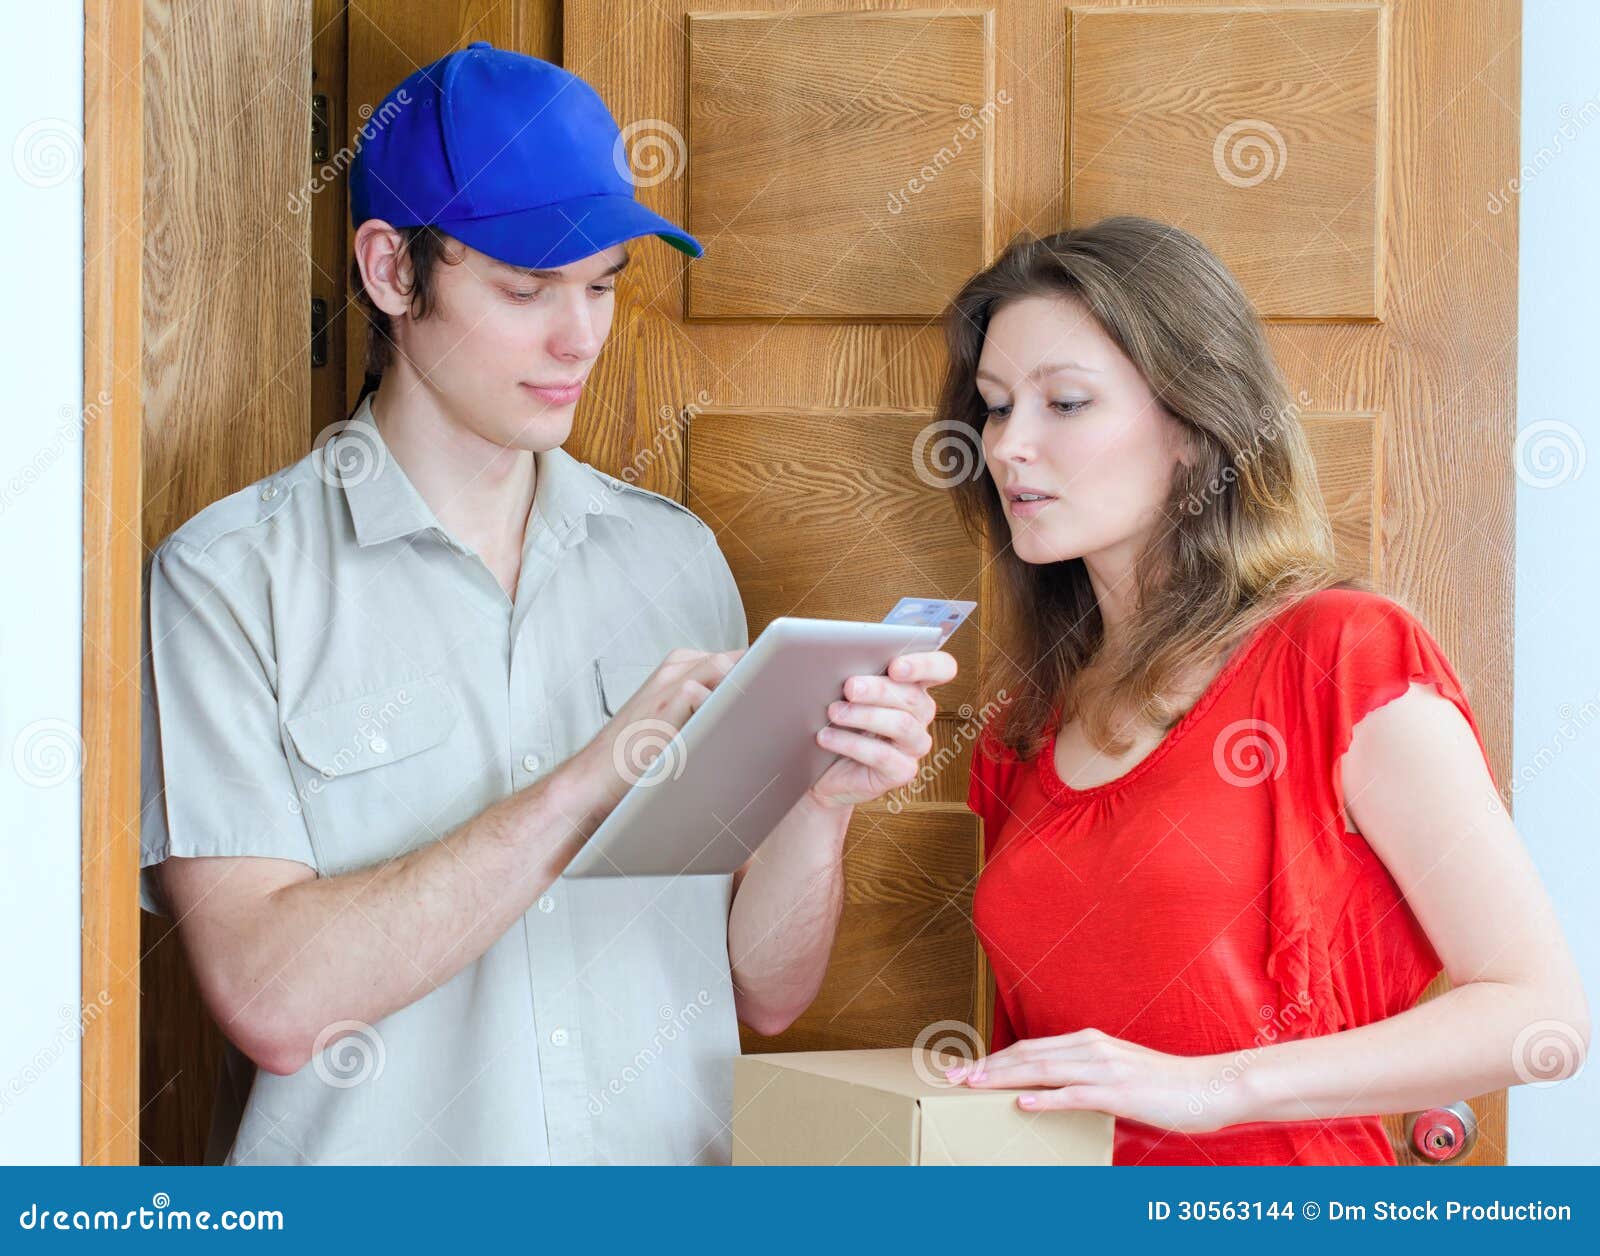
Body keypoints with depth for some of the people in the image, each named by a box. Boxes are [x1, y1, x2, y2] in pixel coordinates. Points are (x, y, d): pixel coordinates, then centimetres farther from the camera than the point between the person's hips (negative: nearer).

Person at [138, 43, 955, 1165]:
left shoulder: (677, 557, 9)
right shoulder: (230, 578, -3)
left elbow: (764, 992, 9)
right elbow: (272, 999, -13)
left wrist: (824, 796, -8)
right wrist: (595, 781, -15)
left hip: (670, 1166, 2)